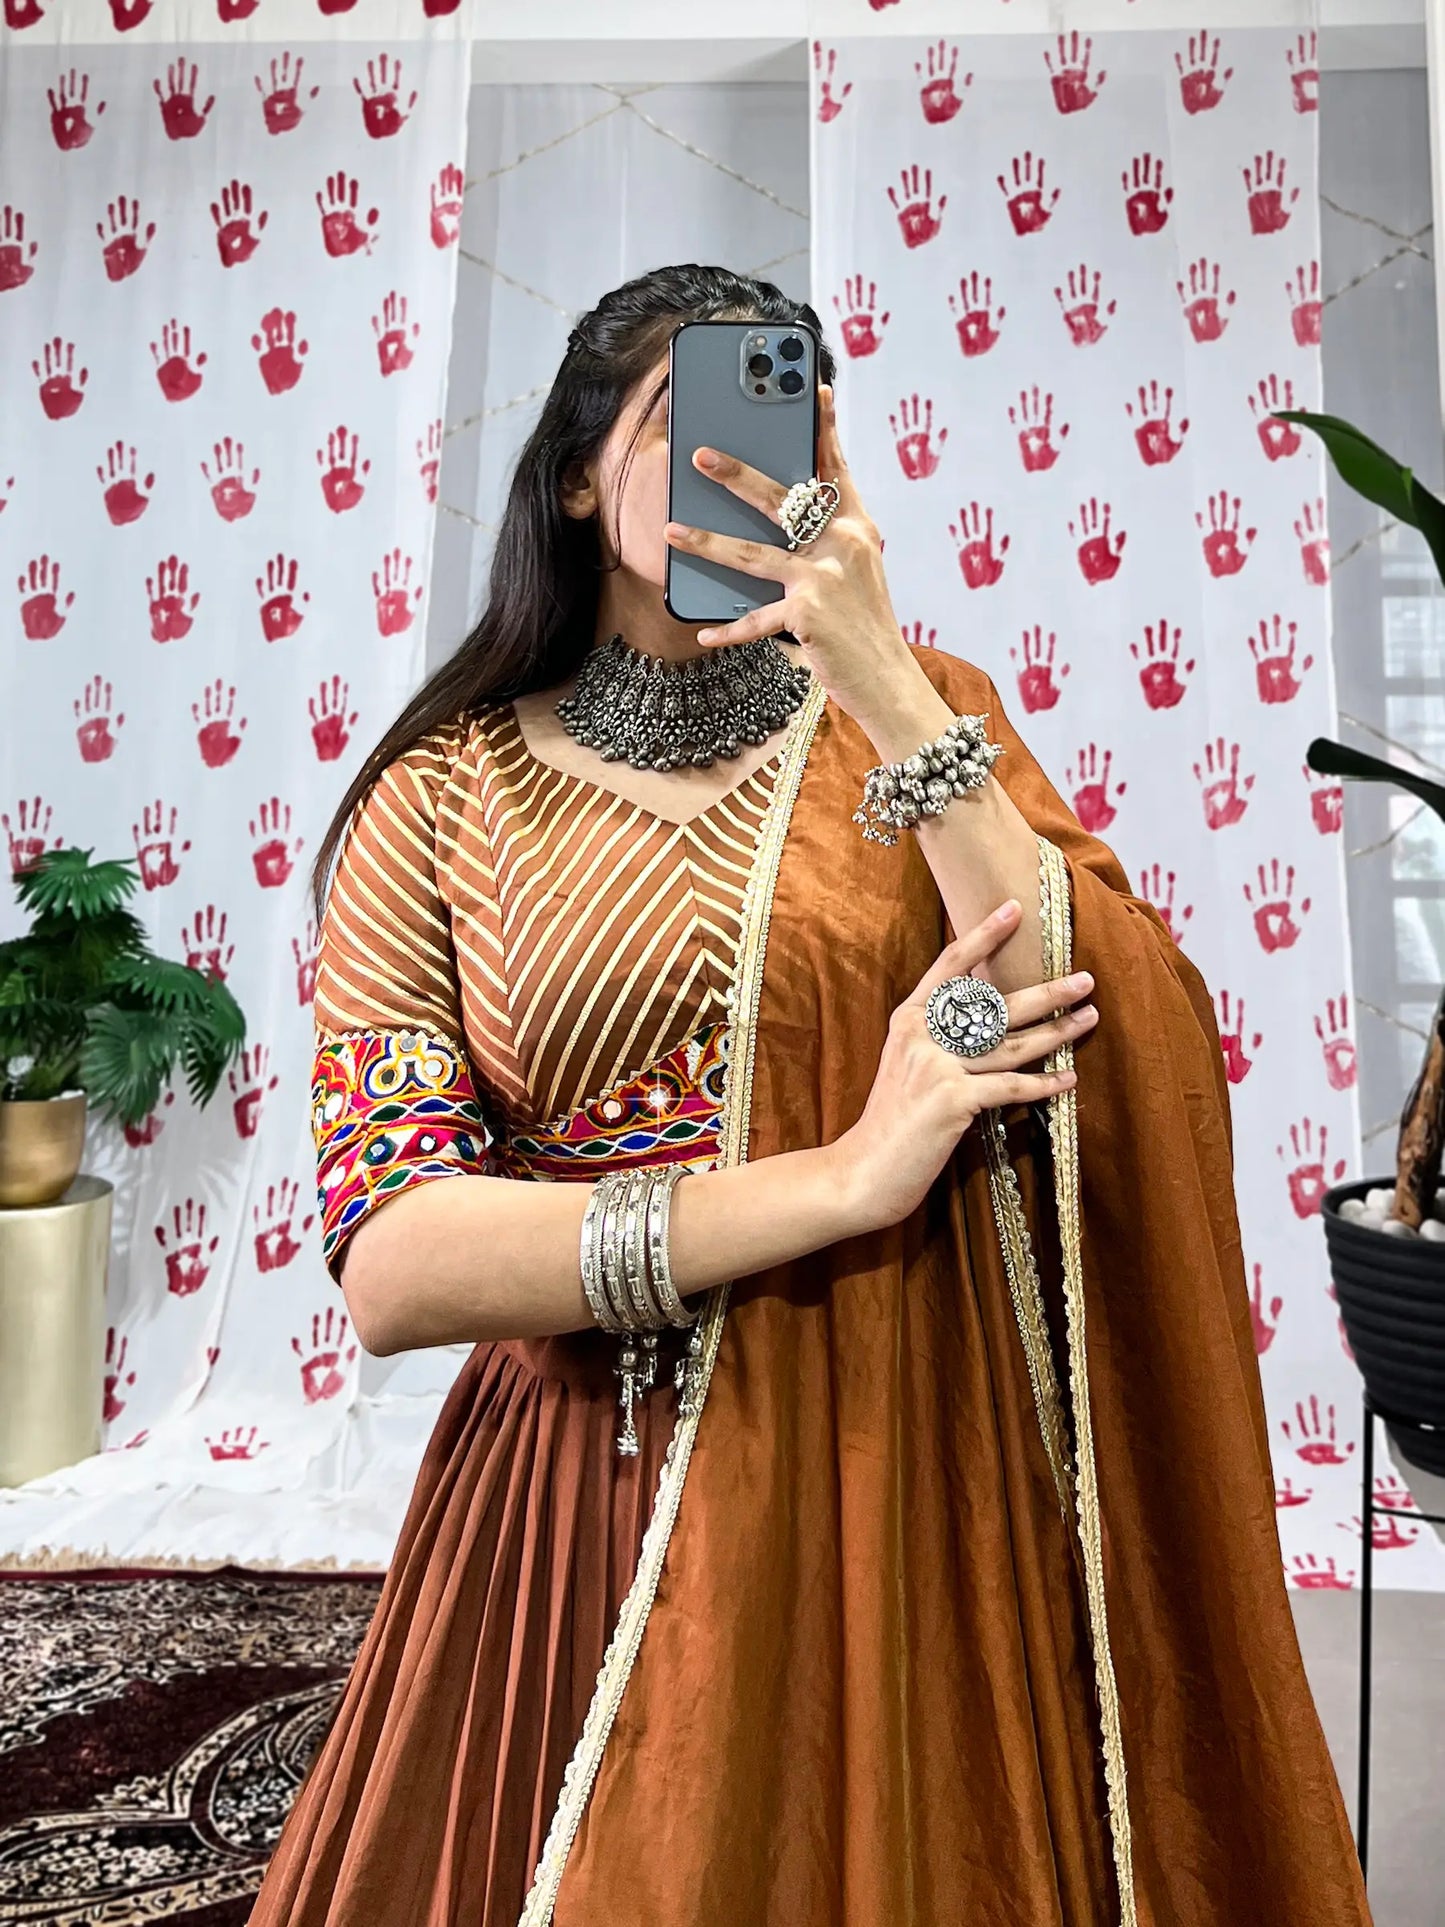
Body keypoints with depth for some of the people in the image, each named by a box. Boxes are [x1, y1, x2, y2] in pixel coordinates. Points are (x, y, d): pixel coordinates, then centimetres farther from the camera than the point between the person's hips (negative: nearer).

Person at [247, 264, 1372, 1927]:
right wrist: (845, 1178, -20)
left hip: (924, 1476, 1)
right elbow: (391, 1264, -13)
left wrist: (885, 687, -18)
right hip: (595, 1496, 0)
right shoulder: (447, 797, -3)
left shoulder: (913, 715, 2)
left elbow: (1119, 1067, -13)